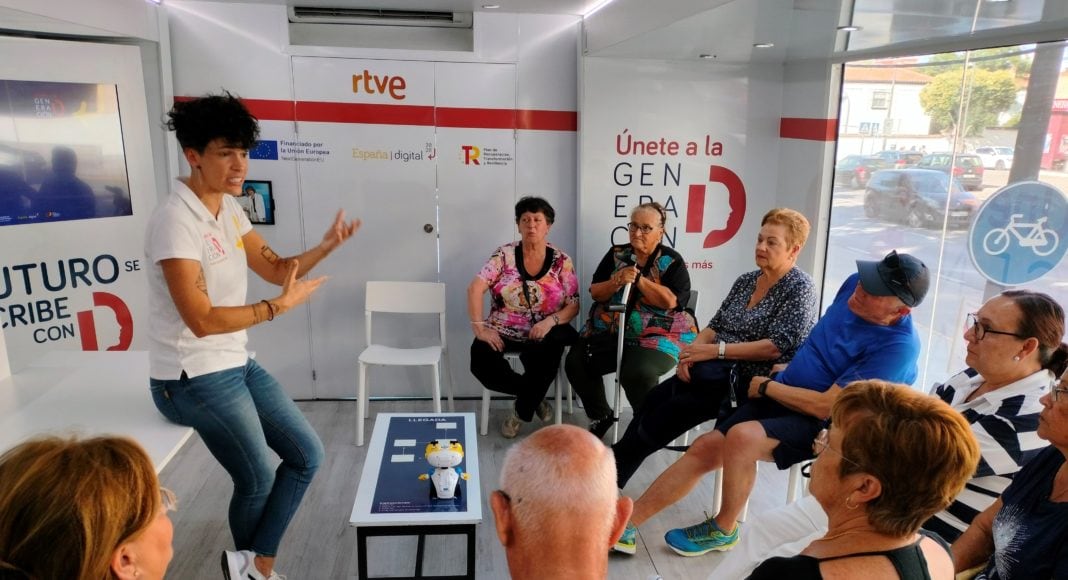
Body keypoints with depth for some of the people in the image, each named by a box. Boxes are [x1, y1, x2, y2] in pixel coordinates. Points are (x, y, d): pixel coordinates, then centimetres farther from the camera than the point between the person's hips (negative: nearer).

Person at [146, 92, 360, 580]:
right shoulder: (176, 220, -22)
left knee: (307, 454, 9)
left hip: (237, 364, 9)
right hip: (194, 378, -9)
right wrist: (279, 306, -17)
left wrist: (325, 246, -9)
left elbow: (275, 268, 9)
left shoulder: (229, 209, 5)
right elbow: (203, 320, -25)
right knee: (258, 480, 6)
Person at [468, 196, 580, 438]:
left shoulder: (561, 261, -1)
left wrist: (550, 321, -22)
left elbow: (573, 305, -2)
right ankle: (534, 397, 1)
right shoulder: (505, 254, -3)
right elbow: (475, 289, -9)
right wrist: (479, 328, -18)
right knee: (482, 363, -26)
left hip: (543, 334, 0)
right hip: (503, 332, 1)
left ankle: (522, 411, -7)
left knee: (551, 350, -34)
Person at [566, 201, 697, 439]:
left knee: (638, 373, -33)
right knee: (576, 362, -16)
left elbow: (670, 301, -14)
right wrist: (617, 281, -12)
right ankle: (601, 416, 8)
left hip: (658, 335, -4)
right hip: (611, 332, 5)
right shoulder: (616, 255, 11)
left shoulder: (671, 261, 0)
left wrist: (638, 279, -16)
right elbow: (595, 293, 7)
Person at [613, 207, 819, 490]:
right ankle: (617, 464, -14)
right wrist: (692, 352, -11)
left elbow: (776, 346, -19)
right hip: (720, 372, 6)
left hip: (753, 381, -6)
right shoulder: (746, 280, 13)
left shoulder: (800, 287, -9)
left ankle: (613, 472, -10)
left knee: (668, 412, -23)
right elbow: (715, 325, 10)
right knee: (655, 398, -18)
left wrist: (715, 350, -23)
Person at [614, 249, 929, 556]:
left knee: (741, 437, -33)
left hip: (823, 423, -7)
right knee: (704, 448, -8)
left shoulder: (897, 346, -24)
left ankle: (723, 529, -6)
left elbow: (827, 406, -24)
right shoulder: (854, 284, -2)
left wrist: (766, 387, -13)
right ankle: (627, 524, -4)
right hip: (784, 393, 7)